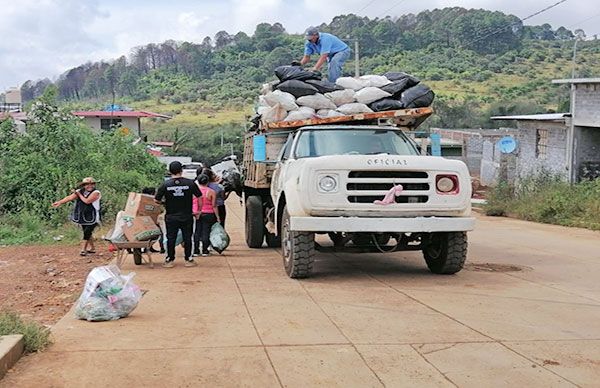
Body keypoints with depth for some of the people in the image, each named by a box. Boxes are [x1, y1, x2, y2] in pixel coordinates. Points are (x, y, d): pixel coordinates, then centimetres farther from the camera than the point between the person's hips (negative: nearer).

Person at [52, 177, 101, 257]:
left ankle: (83, 249, -3)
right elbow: (70, 197, -4)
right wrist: (60, 202, -16)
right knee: (87, 233, 12)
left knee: (87, 233, -12)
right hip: (83, 217, 6)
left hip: (92, 218, -6)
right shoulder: (80, 191, 5)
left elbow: (87, 201, -22)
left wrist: (79, 194, -10)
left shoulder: (96, 192, -12)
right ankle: (91, 248, 26)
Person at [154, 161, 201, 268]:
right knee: (187, 238, 10)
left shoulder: (165, 184, -7)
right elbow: (199, 197, -1)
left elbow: (156, 200, -4)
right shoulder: (190, 183, -7)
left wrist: (164, 203, 17)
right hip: (187, 217, 0)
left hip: (171, 217, 0)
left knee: (171, 239, 9)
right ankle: (188, 260, 15)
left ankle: (169, 260, 15)